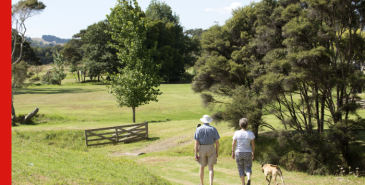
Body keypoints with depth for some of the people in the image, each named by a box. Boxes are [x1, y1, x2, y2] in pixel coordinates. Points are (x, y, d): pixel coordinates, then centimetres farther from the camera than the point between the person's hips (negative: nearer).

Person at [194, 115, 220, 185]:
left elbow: (196, 142, -10)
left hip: (202, 150, 0)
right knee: (211, 168, 0)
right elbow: (217, 142, -4)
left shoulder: (198, 129, -6)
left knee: (202, 167, 16)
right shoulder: (213, 129, -4)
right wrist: (217, 152, 7)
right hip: (211, 149, 0)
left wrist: (196, 154, -7)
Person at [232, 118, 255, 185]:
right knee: (248, 168, 10)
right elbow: (253, 144, -1)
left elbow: (233, 143, -4)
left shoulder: (236, 133, -7)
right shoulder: (251, 133, -6)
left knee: (241, 169, 13)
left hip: (238, 152, 0)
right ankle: (249, 178, -19)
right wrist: (253, 152, 11)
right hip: (248, 153, 0)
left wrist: (233, 152, 7)